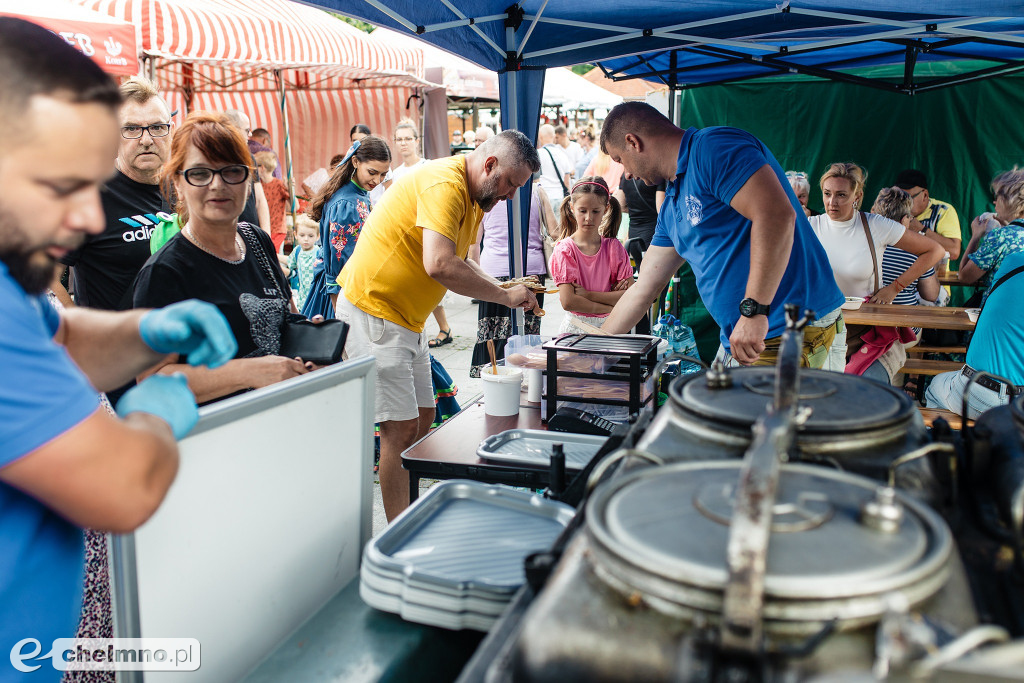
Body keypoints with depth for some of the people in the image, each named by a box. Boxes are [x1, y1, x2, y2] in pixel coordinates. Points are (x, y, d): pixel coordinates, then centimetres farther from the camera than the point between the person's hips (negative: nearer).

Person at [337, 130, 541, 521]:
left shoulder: (474, 198, 12)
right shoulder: (444, 183, -21)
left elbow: (458, 265, 16)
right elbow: (440, 265, -32)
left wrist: (503, 288, -1)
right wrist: (504, 295, -22)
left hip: (407, 318, 10)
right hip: (373, 311, -10)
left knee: (422, 419, 10)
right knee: (401, 428, -10)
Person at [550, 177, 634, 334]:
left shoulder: (614, 247, 7)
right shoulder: (565, 249, -2)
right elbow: (568, 302, -12)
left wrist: (588, 294, -10)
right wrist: (610, 308, -8)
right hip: (576, 326, -3)